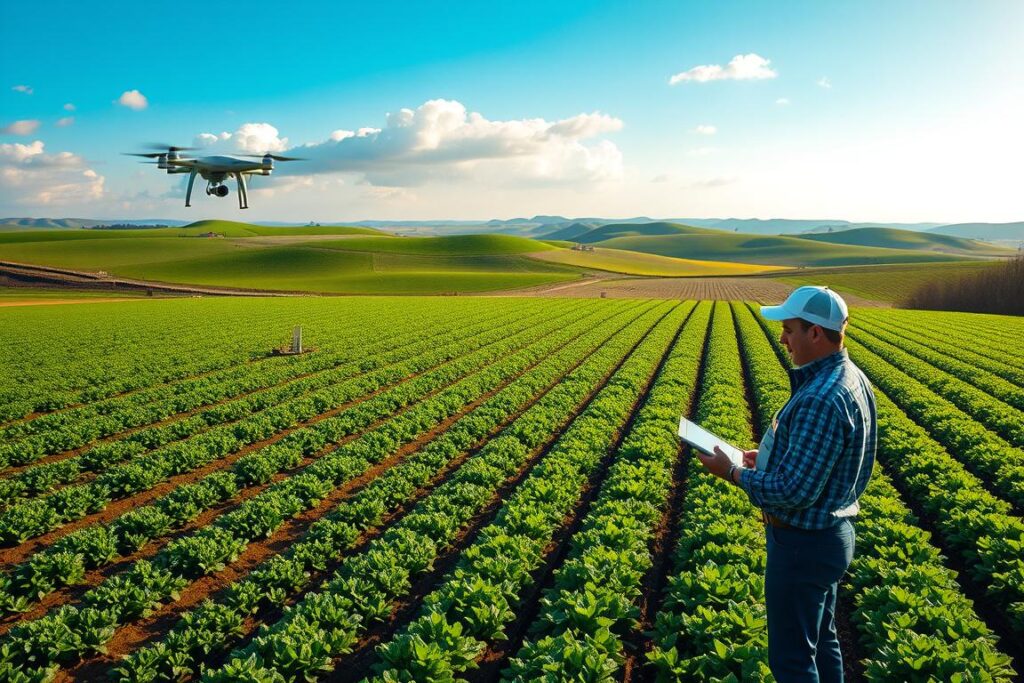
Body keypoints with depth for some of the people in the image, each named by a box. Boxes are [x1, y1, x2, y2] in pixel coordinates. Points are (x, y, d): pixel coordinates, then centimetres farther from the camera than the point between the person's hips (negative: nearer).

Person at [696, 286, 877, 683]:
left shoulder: (821, 399, -30)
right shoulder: (852, 379, 4)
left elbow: (796, 491, -29)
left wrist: (733, 473, -17)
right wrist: (770, 457, 9)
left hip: (803, 545, -10)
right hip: (832, 533, 10)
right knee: (821, 640, 24)